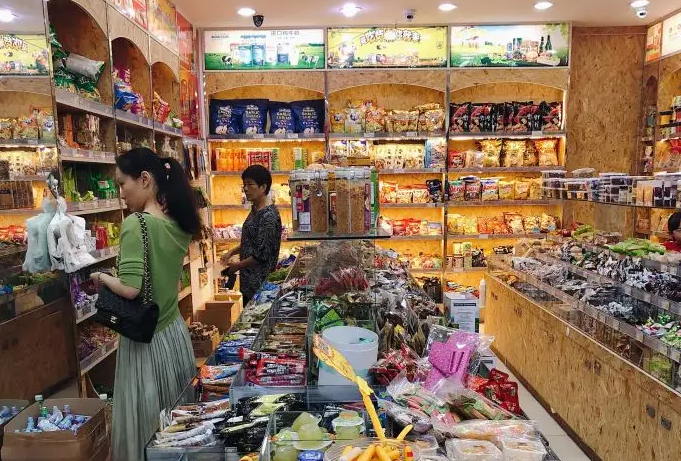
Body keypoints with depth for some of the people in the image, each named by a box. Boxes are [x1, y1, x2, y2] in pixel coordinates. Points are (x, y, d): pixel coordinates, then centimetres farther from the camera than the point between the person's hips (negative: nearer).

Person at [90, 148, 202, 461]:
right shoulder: (178, 224, 4)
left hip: (145, 339, -7)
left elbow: (130, 289, -24)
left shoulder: (135, 223, -18)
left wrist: (102, 277, -6)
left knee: (142, 428, 11)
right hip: (175, 331, 7)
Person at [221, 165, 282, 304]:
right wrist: (231, 253, 13)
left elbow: (262, 255, -21)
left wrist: (238, 266, -11)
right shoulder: (255, 210, 9)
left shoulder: (268, 216, -21)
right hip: (248, 279, 9)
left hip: (260, 282, -9)